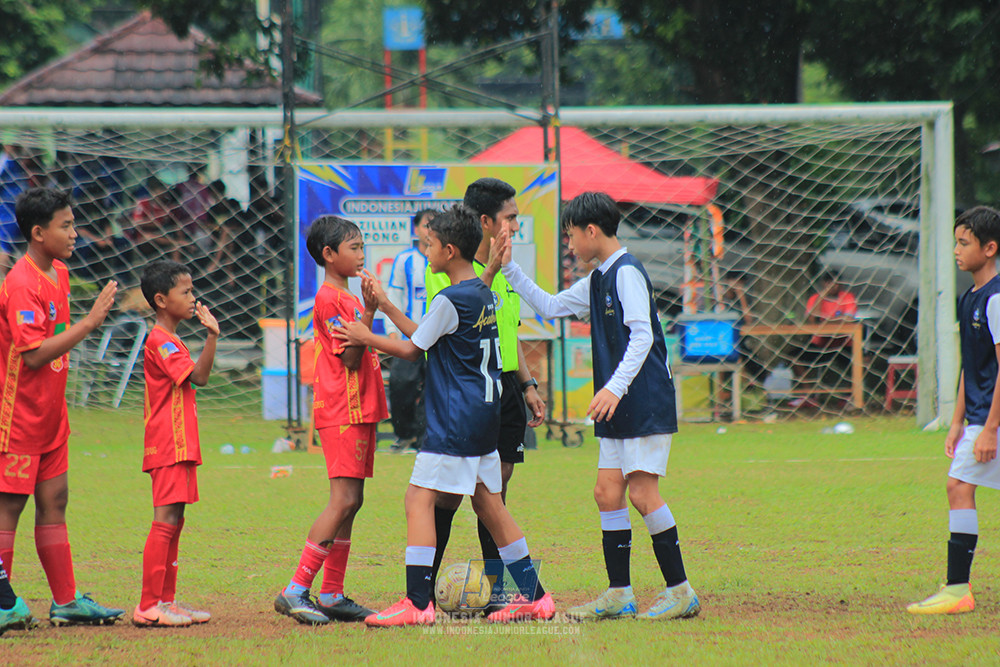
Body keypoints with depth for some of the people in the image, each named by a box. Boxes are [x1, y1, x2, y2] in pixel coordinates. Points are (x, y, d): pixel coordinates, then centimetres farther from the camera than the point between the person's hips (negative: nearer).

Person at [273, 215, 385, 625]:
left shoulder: (347, 298, 20)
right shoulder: (329, 299, -11)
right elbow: (350, 358, -17)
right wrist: (369, 312, -21)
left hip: (360, 410, 10)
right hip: (342, 411, -10)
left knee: (351, 502, 8)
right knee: (343, 500, -15)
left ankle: (332, 596, 11)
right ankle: (295, 592, -15)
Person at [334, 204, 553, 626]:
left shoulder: (449, 301, -14)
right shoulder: (483, 295, 13)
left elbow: (411, 349, -6)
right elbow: (426, 338, 19)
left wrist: (366, 338, 7)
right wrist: (386, 306, 22)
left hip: (454, 419, -9)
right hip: (485, 414, 9)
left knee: (419, 498, -9)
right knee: (489, 504, 15)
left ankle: (418, 603, -15)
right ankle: (534, 596, 17)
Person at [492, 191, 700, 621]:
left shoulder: (626, 273, -13)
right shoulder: (596, 281, 16)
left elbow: (642, 337, -20)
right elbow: (549, 306, 28)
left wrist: (615, 387, -28)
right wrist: (509, 269, 21)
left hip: (646, 402, -9)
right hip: (619, 409, 9)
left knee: (642, 491, -11)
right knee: (607, 492, 6)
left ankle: (680, 592, -6)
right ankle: (619, 594, 10)